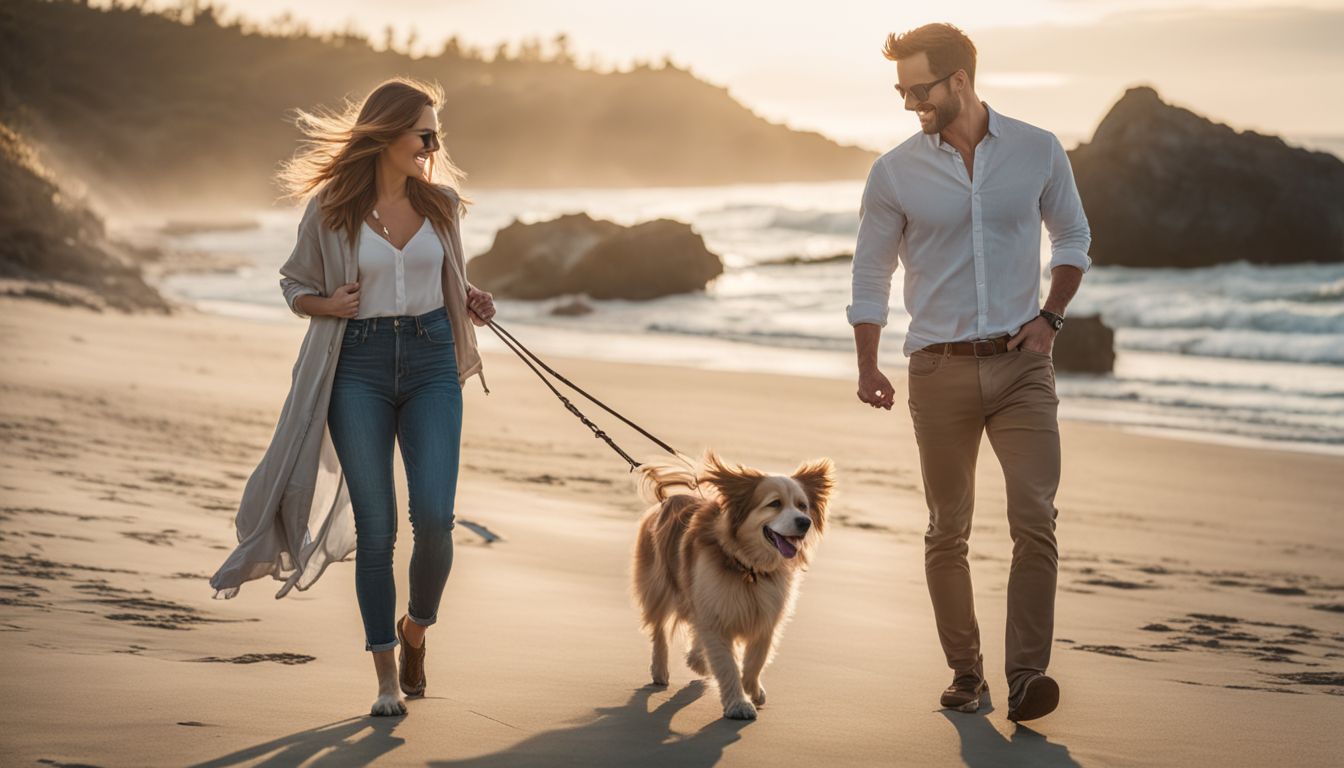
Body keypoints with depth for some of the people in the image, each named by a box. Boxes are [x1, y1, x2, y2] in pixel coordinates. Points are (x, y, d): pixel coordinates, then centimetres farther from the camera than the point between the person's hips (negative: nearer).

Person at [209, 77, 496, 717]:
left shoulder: (440, 203, 9)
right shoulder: (331, 208, 0)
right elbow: (295, 286, 11)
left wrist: (470, 302, 5)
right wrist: (328, 303, -9)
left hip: (430, 362, 2)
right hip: (359, 368, -2)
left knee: (433, 517, -11)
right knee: (375, 528, -3)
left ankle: (415, 628, 19)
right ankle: (386, 677, 7)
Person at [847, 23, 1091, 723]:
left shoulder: (1038, 151, 1)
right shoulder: (894, 173, 0)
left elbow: (1073, 236, 14)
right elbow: (870, 272, 8)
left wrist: (1050, 315, -1)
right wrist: (867, 366, 1)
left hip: (1021, 364, 0)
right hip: (941, 370, 1)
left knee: (1035, 519, -12)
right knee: (946, 533, 6)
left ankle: (1025, 675, -10)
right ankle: (965, 671, 18)